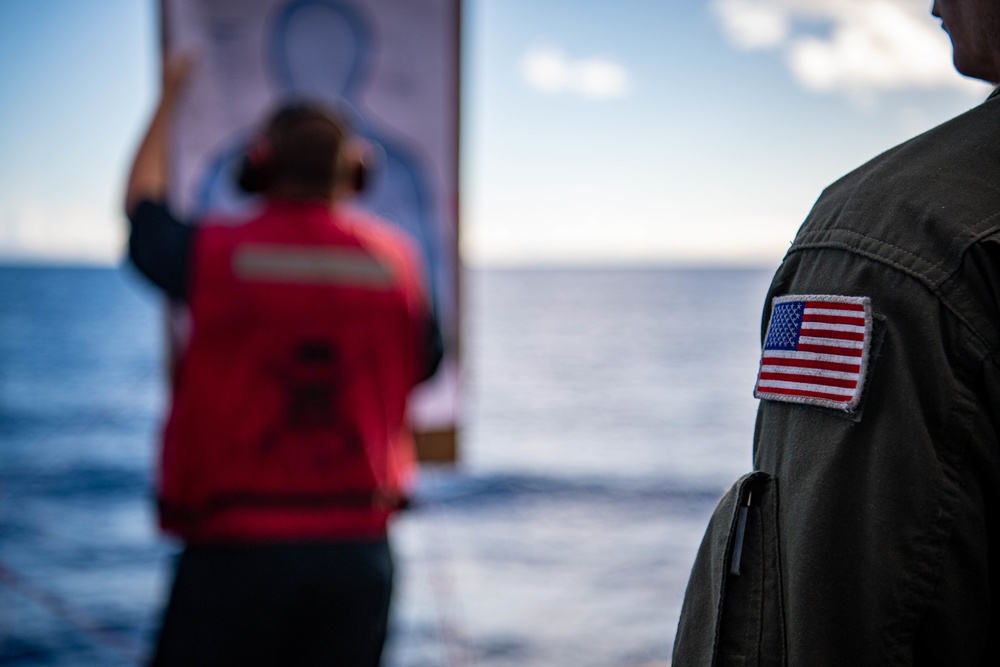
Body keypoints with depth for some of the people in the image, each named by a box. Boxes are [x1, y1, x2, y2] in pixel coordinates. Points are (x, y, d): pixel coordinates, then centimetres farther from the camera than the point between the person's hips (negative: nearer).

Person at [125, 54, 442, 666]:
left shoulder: (217, 254, -5)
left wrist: (169, 98, 28)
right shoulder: (395, 258, 0)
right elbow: (425, 363, 15)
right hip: (358, 547, 3)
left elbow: (142, 206, 16)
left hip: (235, 545, -2)